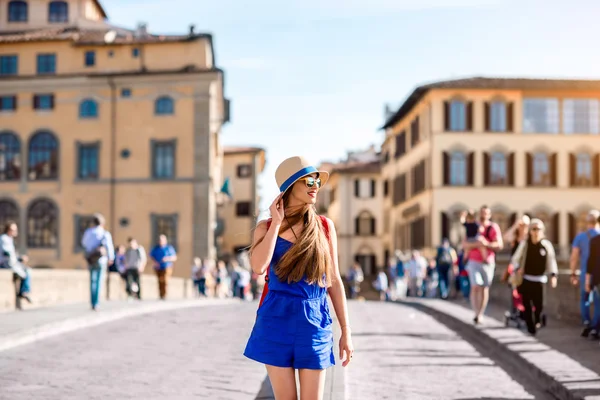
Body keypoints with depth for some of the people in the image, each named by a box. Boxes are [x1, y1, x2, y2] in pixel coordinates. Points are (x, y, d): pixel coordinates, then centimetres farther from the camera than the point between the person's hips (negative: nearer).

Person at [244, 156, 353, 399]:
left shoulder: (325, 226, 5)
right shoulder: (266, 227, 2)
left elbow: (334, 280, 8)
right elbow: (258, 267, -18)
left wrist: (346, 330, 6)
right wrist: (277, 223, -10)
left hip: (314, 322, 1)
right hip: (277, 321, -1)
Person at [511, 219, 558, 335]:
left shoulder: (546, 244, 0)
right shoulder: (524, 243, 0)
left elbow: (551, 260, 4)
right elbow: (515, 258, 6)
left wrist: (553, 275, -6)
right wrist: (517, 268, -11)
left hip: (539, 279, 0)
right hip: (525, 278, 0)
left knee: (539, 304, -5)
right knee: (527, 304, -1)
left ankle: (538, 320, 25)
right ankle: (531, 328, 10)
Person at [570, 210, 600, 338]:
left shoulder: (580, 236, -1)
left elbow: (574, 257, -3)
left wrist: (573, 274, 4)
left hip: (585, 274, 1)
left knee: (584, 300, 15)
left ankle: (586, 322, -2)